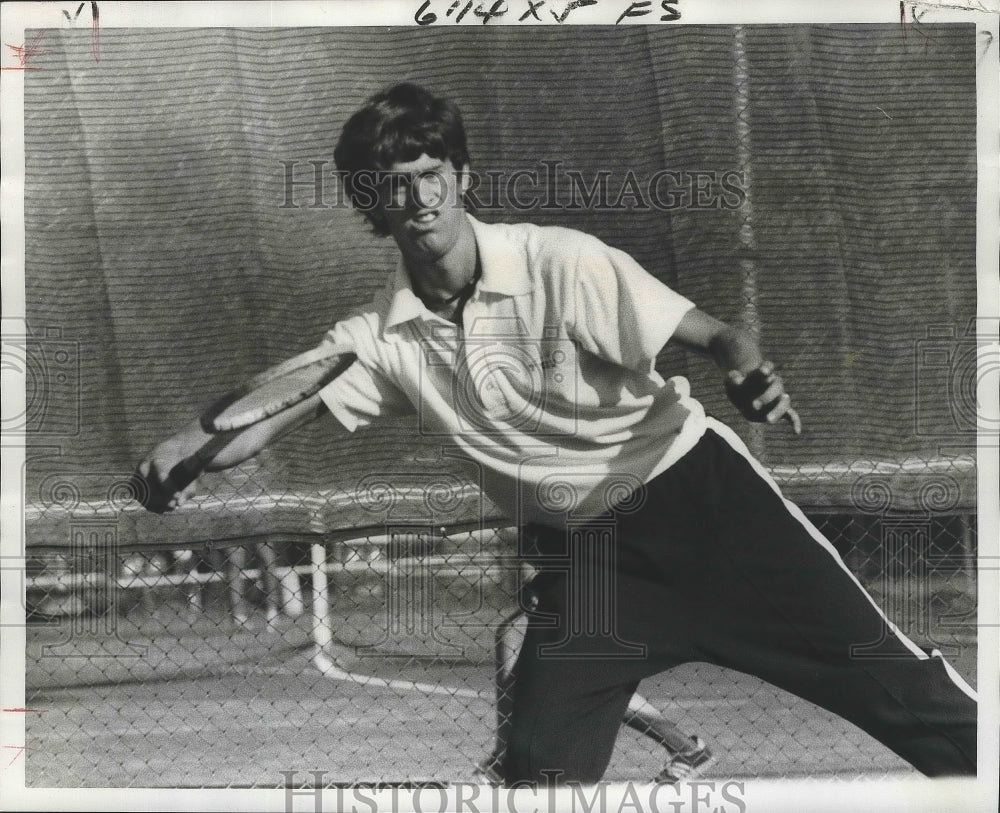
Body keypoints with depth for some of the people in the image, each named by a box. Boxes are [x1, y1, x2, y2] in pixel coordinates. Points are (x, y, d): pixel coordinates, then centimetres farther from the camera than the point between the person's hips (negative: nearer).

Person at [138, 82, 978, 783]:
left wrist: (752, 372, -35)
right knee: (542, 769, -7)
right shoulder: (380, 337, -3)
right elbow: (260, 424, -3)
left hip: (691, 483, -3)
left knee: (888, 678, -11)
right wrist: (181, 449, -24)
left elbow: (714, 335, -12)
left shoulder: (562, 264, -14)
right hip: (578, 547, 3)